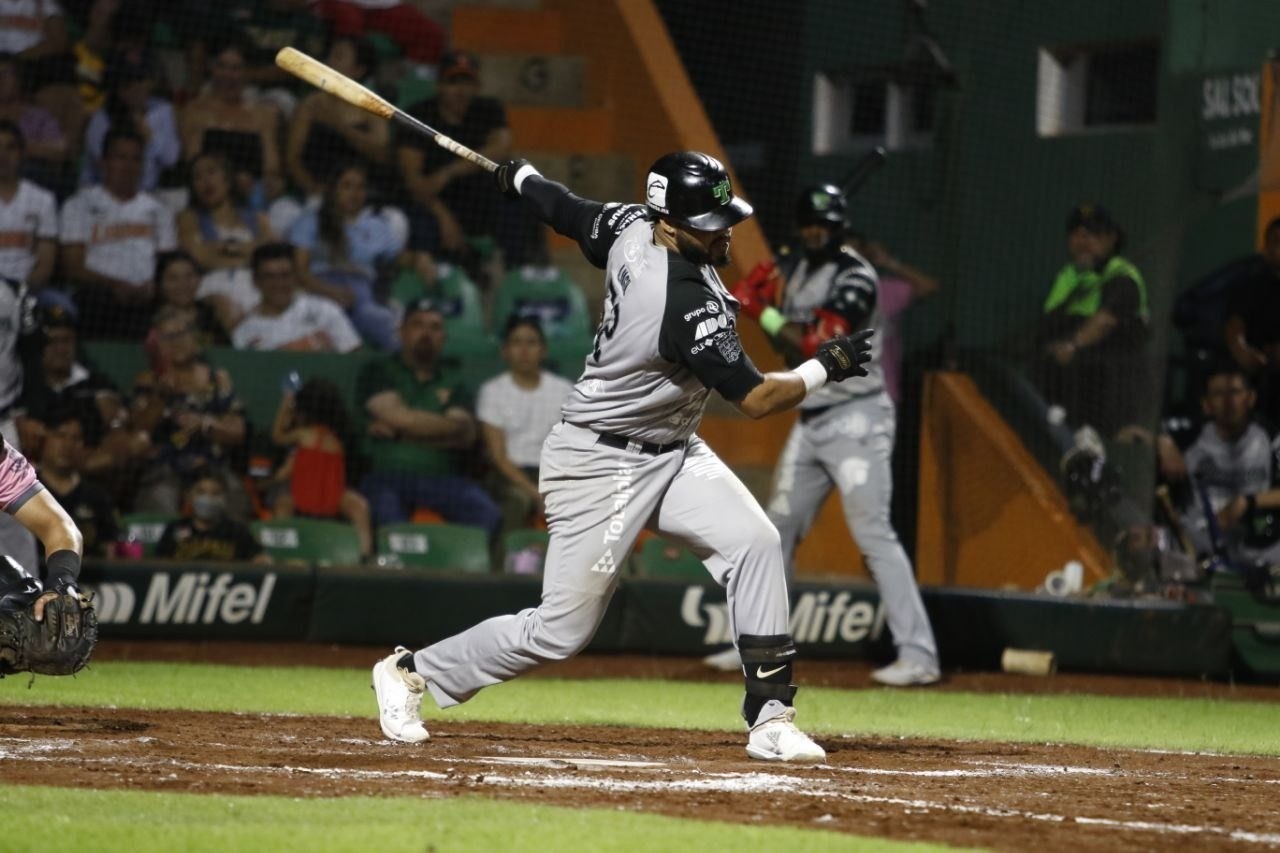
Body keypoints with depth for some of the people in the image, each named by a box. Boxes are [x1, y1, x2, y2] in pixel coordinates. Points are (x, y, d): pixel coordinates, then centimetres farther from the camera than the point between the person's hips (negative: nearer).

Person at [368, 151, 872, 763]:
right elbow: (755, 400, -26)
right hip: (601, 465, -9)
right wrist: (825, 367, -12)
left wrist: (519, 178, 33)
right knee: (561, 630, -1)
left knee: (754, 542, -10)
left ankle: (770, 719, -7)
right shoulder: (688, 303, -32)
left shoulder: (632, 228, -8)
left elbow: (566, 212, 12)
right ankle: (411, 672, 19)